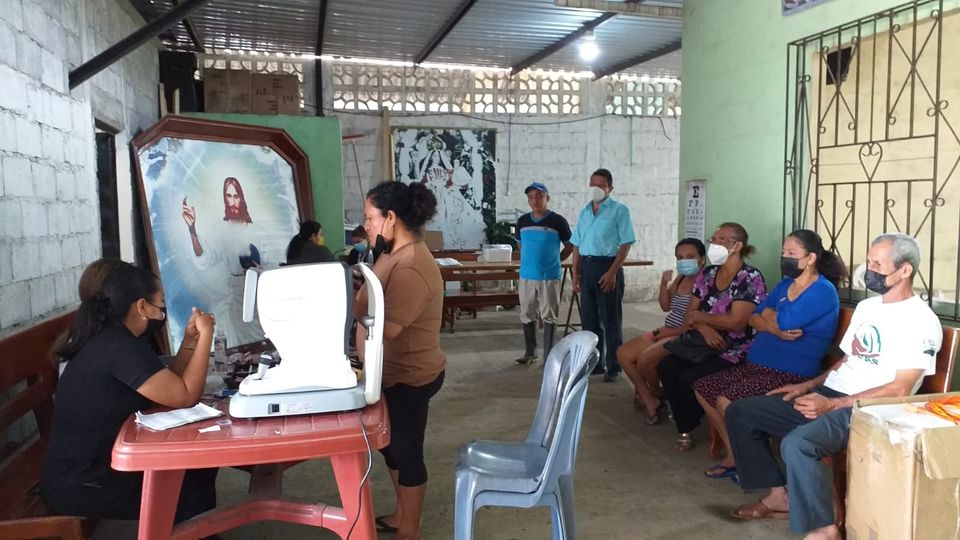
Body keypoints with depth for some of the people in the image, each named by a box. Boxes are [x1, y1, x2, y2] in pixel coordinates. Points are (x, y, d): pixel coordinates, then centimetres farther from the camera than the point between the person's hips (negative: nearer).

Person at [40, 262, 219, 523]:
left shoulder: (111, 339, 7)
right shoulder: (119, 347, -25)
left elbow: (168, 386, 11)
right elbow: (186, 396, -26)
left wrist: (190, 340, 3)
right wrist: (206, 334, -20)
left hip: (89, 467, 9)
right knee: (194, 485, 1)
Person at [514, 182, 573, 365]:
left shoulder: (557, 221, -7)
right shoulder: (522, 221, 5)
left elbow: (570, 246, 3)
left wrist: (554, 260, 4)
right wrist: (526, 262, 12)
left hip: (549, 277, -4)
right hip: (526, 276, 4)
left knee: (549, 316, 3)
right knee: (527, 315, 11)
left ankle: (549, 355, 13)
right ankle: (530, 351, 25)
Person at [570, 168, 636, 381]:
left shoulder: (619, 210, -4)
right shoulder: (584, 212, 13)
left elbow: (626, 243, -9)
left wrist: (613, 272, -17)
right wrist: (575, 273, 7)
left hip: (607, 266, -6)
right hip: (586, 267, 6)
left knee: (611, 320, 0)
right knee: (589, 319, 10)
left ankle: (613, 367, 9)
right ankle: (594, 362, 22)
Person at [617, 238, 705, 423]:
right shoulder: (680, 278, 11)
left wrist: (668, 332, -16)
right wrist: (664, 283, -1)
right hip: (666, 332, 9)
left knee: (644, 359, -26)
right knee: (623, 353, -1)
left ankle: (652, 394, 7)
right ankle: (650, 400, 4)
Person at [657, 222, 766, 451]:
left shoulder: (751, 278, -9)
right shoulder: (707, 274, 11)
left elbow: (736, 322, -19)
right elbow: (690, 315, 7)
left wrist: (700, 317, -8)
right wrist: (704, 328, -15)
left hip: (733, 352, -6)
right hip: (703, 345, 6)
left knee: (689, 378, -25)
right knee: (666, 367, -20)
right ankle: (686, 429, -6)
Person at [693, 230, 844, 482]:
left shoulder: (823, 291, -12)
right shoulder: (785, 284, 15)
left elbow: (786, 321, -24)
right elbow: (754, 319, 8)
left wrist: (768, 313, -1)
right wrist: (775, 330, -14)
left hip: (790, 375, -9)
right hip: (756, 365, 9)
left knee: (727, 401, -24)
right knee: (703, 389, 4)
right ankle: (734, 455, 14)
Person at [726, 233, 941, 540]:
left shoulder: (921, 321, -9)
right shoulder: (866, 306, 18)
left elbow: (900, 390, -17)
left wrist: (832, 405, -21)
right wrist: (808, 386, 9)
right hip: (827, 395, 9)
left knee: (797, 444, -36)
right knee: (740, 413, 1)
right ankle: (779, 496, 11)